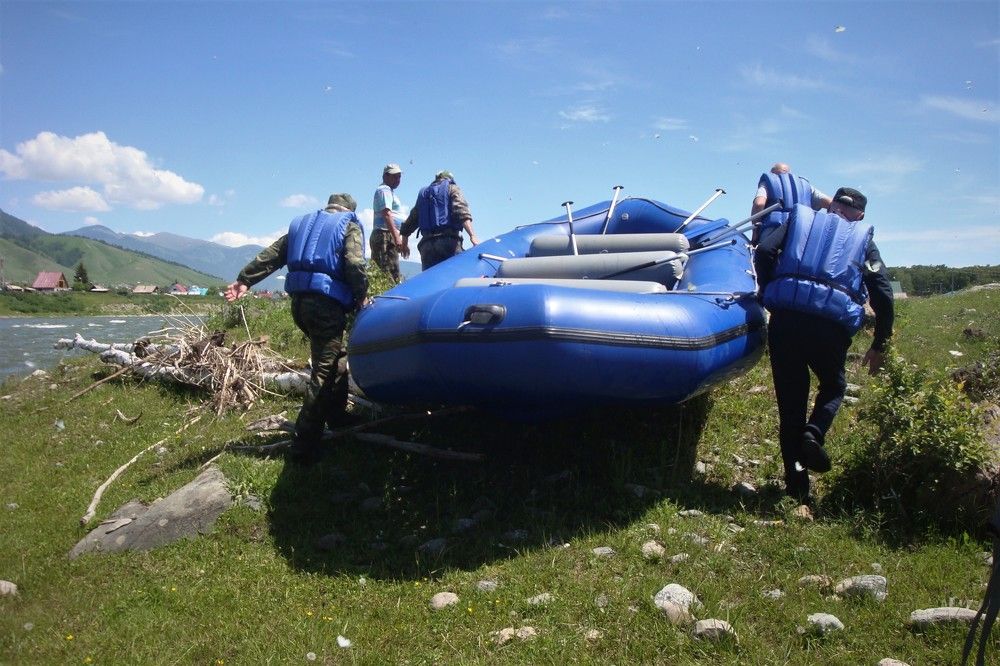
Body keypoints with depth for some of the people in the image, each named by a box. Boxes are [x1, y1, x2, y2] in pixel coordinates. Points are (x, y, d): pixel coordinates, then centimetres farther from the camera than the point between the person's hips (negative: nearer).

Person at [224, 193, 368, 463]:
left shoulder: (302, 223, 23)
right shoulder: (350, 226, 6)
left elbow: (271, 256, 17)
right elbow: (355, 264, -11)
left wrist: (245, 280, 17)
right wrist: (361, 297, 0)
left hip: (299, 301, 7)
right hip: (326, 303, -7)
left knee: (336, 357, 24)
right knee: (324, 372, -5)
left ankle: (336, 416, 32)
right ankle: (305, 445, -6)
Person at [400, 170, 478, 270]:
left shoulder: (423, 193, 27)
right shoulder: (452, 189, 12)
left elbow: (410, 221, 29)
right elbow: (462, 213, -7)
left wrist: (404, 243, 39)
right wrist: (472, 235, -17)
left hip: (426, 244, 4)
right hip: (449, 240, -4)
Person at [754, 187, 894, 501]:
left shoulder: (799, 219, 21)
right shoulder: (864, 240, 20)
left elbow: (764, 252, 3)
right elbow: (883, 296, 12)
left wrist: (769, 295, 13)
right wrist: (879, 346, 21)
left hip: (785, 320, 1)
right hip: (832, 328, 0)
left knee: (790, 400, 13)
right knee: (833, 387, 26)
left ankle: (796, 483, 13)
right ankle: (814, 433, -3)